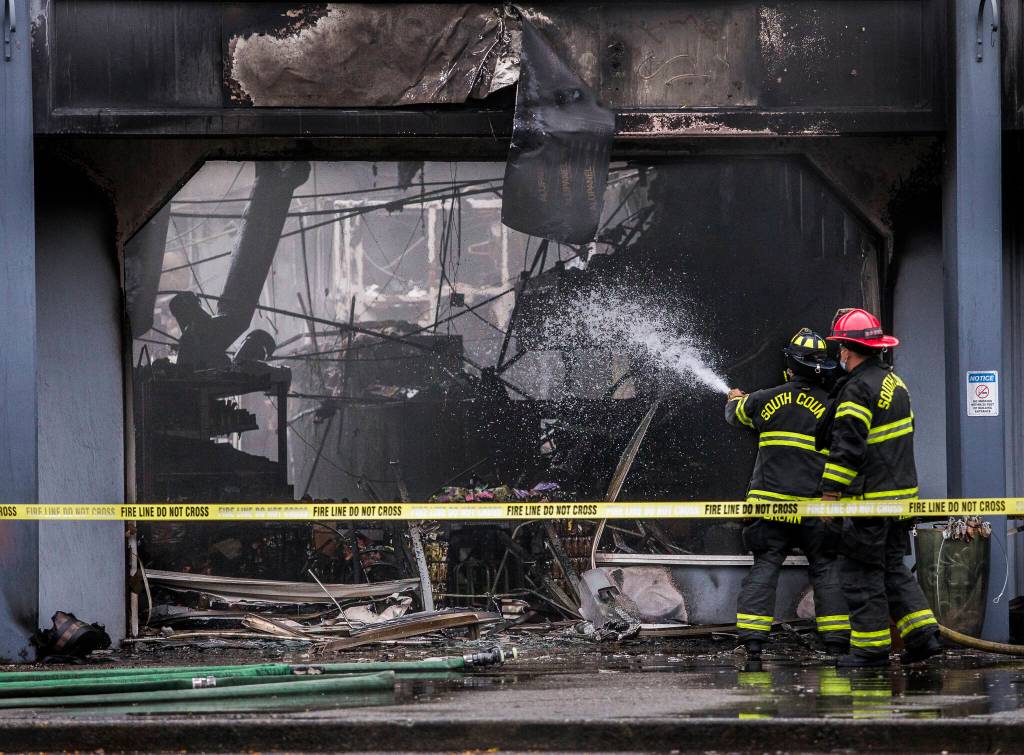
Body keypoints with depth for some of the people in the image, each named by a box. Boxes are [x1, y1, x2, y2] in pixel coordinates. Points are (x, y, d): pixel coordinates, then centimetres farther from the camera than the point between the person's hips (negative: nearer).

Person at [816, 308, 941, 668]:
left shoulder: (859, 388, -16)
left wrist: (829, 491, -17)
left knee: (861, 571, -1)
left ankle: (871, 647, 2)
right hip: (901, 490, 9)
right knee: (891, 566, 17)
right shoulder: (894, 382, 14)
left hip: (870, 498, -9)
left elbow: (847, 446, -21)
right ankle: (922, 633, 9)